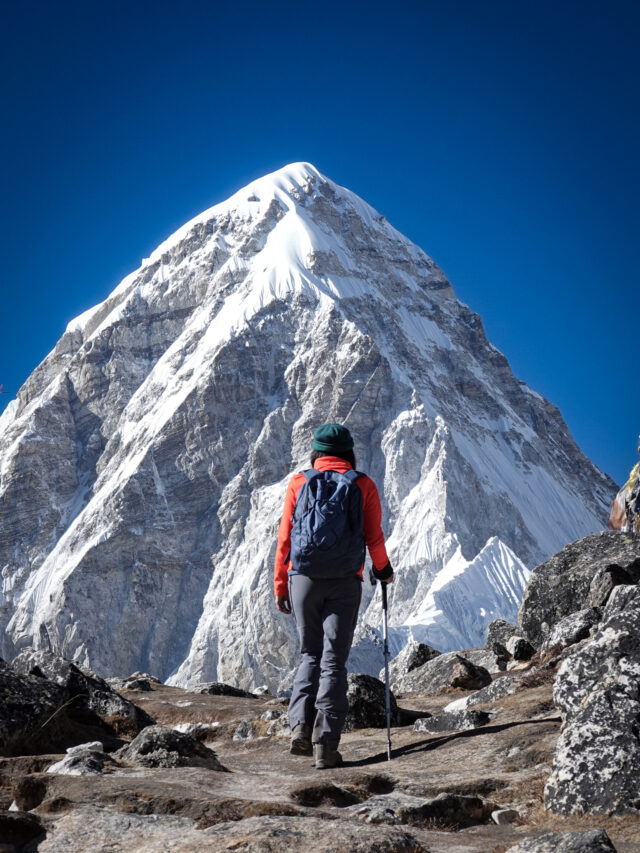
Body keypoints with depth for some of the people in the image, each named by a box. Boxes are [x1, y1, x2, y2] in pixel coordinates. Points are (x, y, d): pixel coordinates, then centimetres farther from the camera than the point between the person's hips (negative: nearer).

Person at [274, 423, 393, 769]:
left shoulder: (299, 482, 6)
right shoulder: (363, 485, 4)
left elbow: (284, 538, 3)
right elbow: (374, 537, 3)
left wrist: (280, 586, 9)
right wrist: (383, 570, 21)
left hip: (303, 579, 1)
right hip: (344, 582, -1)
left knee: (310, 654, 14)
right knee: (334, 660, 2)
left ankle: (300, 724, -4)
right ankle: (325, 743, -5)